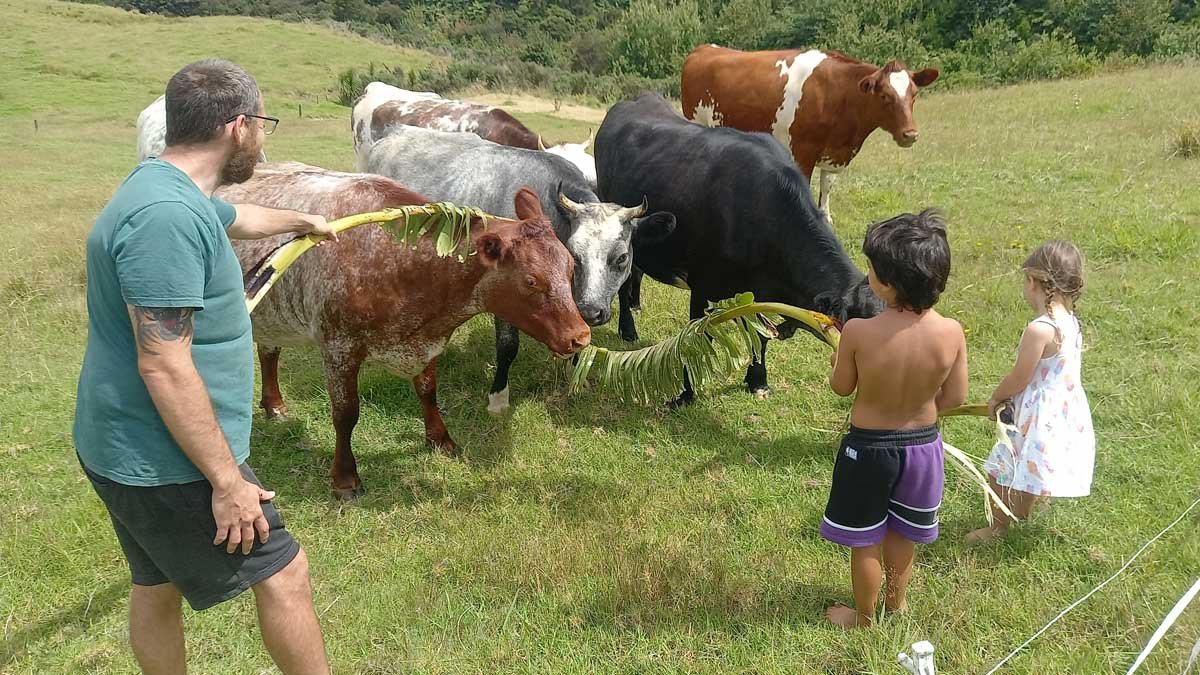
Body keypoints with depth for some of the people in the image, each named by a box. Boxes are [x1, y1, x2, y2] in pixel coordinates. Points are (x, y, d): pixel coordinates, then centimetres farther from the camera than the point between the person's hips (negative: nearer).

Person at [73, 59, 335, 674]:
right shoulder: (166, 216, -26)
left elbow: (237, 219, 31)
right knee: (282, 573, 3)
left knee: (157, 585, 22)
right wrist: (228, 481, -24)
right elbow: (163, 366, -28)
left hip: (125, 449, 10)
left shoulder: (167, 188, 8)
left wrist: (300, 221, 50)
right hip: (168, 463, -10)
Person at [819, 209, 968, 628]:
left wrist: (837, 346, 6)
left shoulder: (859, 332, -28)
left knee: (864, 539, 19)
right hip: (922, 442, 4)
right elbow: (955, 398, -7)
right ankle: (896, 601, 49)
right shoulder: (951, 332, -20)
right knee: (903, 533, 28)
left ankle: (864, 617, 38)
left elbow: (841, 387, -11)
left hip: (868, 446, -3)